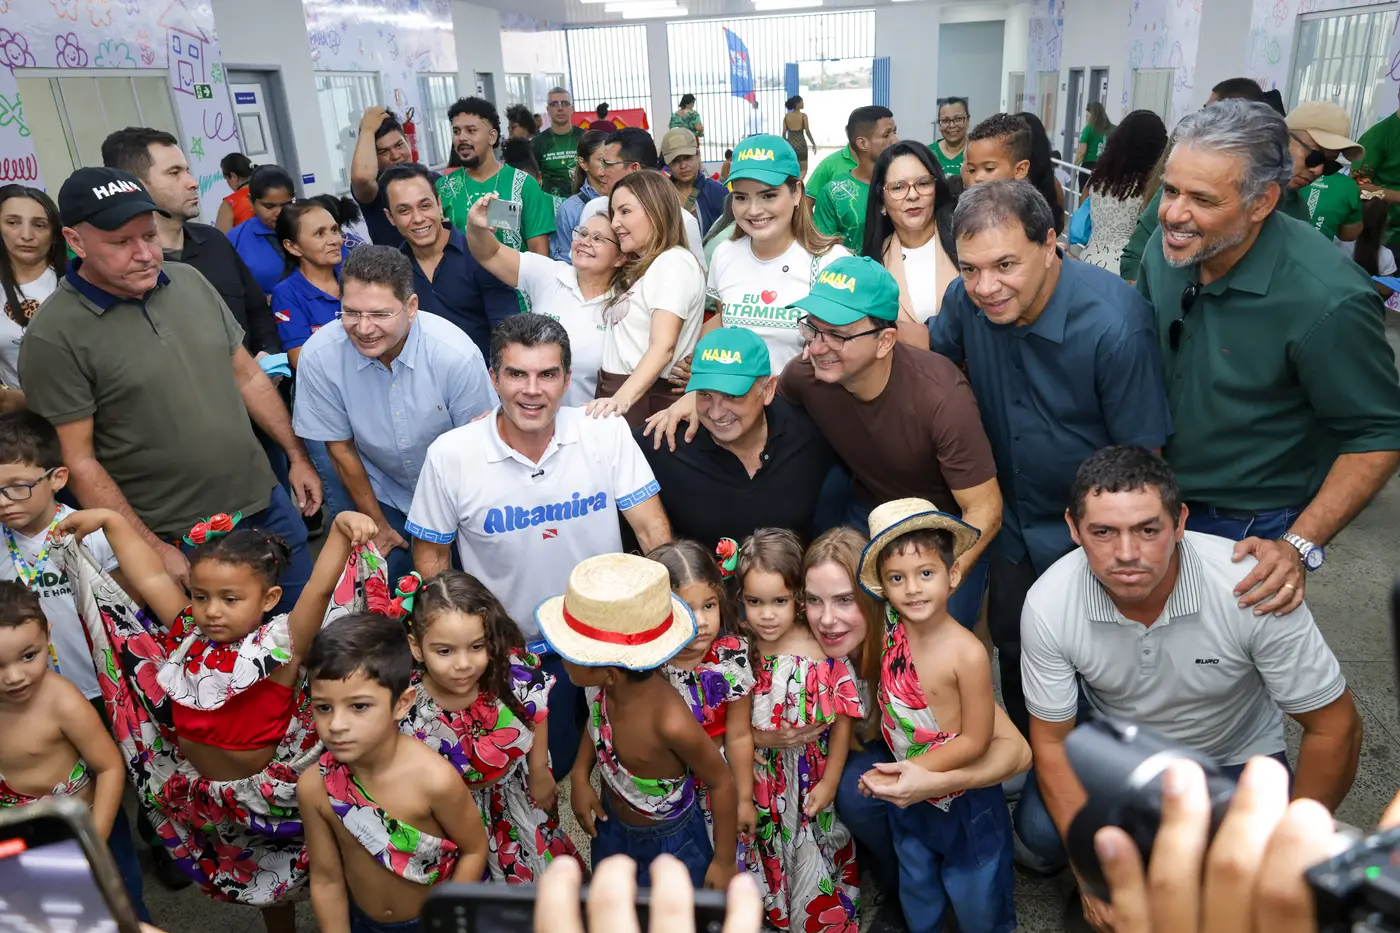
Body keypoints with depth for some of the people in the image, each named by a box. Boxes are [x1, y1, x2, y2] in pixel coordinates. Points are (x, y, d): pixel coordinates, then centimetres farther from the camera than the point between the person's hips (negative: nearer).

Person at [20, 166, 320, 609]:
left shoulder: (189, 280, 2)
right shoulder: (54, 337, -14)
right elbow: (78, 461, -13)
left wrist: (297, 455, 9)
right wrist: (152, 549, -13)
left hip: (265, 504, 5)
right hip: (179, 541, -5)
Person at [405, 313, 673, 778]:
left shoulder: (607, 433, -13)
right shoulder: (450, 455, -14)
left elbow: (653, 529, -11)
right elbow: (431, 554, -3)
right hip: (510, 649, 0)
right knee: (547, 764, 8)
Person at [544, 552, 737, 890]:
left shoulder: (671, 721, -42)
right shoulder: (599, 684, -25)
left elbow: (721, 782, -25)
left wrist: (724, 861, -13)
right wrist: (579, 777, -8)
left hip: (670, 844, -6)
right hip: (611, 827, 6)